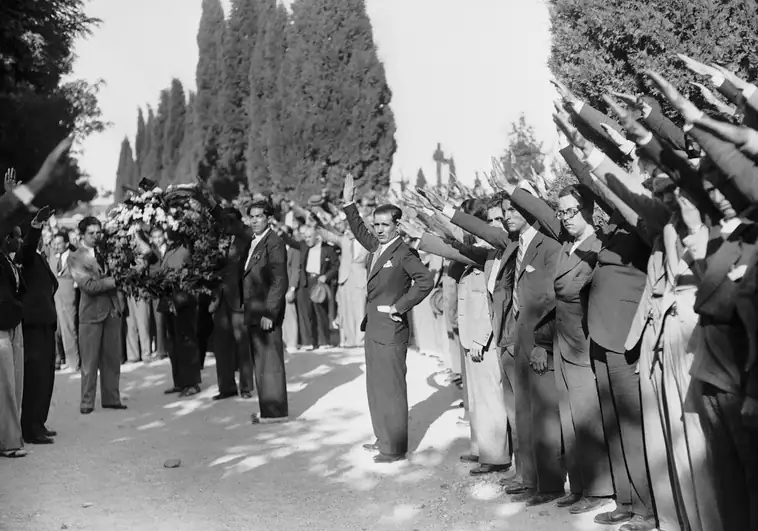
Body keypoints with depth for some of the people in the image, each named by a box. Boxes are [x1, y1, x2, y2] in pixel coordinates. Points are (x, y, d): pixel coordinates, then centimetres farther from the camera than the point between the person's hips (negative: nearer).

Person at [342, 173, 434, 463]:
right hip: (373, 328, 9)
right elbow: (359, 232, 28)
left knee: (391, 389, -3)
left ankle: (395, 448, 6)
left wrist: (400, 306, -19)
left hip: (390, 330, -9)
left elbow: (426, 280, -23)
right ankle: (383, 439, 28)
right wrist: (349, 203, 20)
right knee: (376, 387, 16)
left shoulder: (404, 253, -14)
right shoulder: (376, 246, 10)